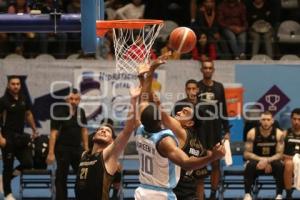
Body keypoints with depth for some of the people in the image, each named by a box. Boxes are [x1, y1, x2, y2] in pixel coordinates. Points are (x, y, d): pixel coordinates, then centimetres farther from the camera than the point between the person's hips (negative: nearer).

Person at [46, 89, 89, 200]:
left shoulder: (81, 112, 5)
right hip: (63, 149, -5)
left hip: (77, 148, 5)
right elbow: (53, 133, -14)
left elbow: (84, 131, 13)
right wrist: (51, 153, -18)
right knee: (61, 177, 1)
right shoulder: (59, 113, -11)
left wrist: (86, 149, 9)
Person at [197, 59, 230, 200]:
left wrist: (226, 130, 6)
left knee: (216, 164, 4)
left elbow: (223, 110, 10)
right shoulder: (197, 87, -1)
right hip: (199, 128, -3)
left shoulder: (219, 87, 8)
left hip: (215, 129, 3)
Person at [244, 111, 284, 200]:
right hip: (257, 161, 0)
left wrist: (267, 160, -29)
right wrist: (261, 159, -27)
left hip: (272, 161, 0)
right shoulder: (252, 133, -13)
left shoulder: (278, 134, -12)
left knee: (280, 165, -33)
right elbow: (246, 154, -12)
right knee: (250, 165, -34)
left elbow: (279, 154, -11)